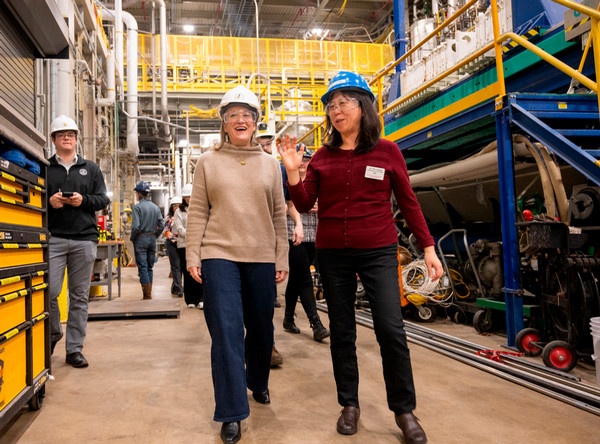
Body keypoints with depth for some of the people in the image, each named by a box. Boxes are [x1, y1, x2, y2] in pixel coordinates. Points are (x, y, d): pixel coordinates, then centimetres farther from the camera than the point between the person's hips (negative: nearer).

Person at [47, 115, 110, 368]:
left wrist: (83, 200, -9)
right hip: (53, 237, -1)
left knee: (80, 296, 3)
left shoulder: (91, 169, 16)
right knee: (49, 291, -9)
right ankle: (53, 334, 20)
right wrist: (49, 201, -11)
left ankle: (74, 349, 11)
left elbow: (103, 199, 10)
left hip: (84, 238, 1)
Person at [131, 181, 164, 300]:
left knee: (142, 267, -2)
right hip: (152, 239, 6)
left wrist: (132, 238, -3)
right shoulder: (156, 207, 7)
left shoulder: (137, 207, -11)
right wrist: (154, 236, 14)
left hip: (141, 239, -5)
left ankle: (147, 296, -3)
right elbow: (161, 225, 3)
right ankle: (148, 293, 18)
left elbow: (136, 226, -18)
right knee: (149, 267, 13)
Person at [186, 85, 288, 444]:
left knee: (261, 328, 12)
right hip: (219, 255, -2)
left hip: (262, 258, 2)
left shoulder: (270, 164, 9)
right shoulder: (208, 162, 6)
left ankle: (258, 383, 39)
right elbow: (198, 212, 4)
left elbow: (279, 214, 8)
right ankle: (232, 414, 4)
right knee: (226, 331, -5)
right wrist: (193, 256, -3)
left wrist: (282, 258, 4)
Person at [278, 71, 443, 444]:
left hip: (378, 252, -2)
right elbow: (304, 204, 4)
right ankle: (350, 405, 27)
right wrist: (293, 172, -12)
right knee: (342, 330, 10)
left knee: (391, 329, -5)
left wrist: (428, 248, 2)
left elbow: (408, 202, 4)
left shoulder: (387, 151, 2)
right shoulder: (323, 156, 7)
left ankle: (404, 409, 15)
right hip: (332, 254, 3)